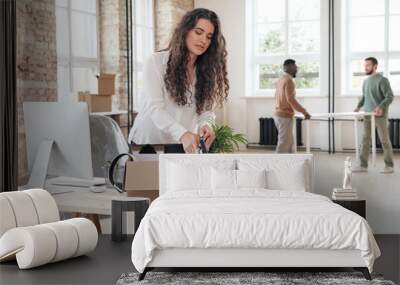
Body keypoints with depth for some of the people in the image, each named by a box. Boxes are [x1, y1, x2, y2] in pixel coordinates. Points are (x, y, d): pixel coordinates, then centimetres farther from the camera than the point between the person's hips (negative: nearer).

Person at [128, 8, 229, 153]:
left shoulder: (207, 71, 9)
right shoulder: (156, 62, -6)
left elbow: (206, 111, 2)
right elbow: (155, 108, -16)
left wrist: (205, 126, -23)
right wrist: (183, 134, -32)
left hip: (185, 146, 4)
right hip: (148, 142, -3)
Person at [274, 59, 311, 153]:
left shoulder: (281, 80, 14)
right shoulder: (288, 80, -16)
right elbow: (291, 99, -24)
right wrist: (304, 112, -18)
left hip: (279, 114, 10)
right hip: (285, 116, -10)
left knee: (289, 142, 14)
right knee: (284, 144, -6)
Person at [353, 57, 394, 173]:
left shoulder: (382, 80, -8)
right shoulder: (365, 81, 14)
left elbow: (390, 96, -13)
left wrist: (381, 107, -26)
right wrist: (359, 106, 9)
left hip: (379, 115, -7)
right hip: (367, 115, 7)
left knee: (384, 140, 0)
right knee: (365, 140, 5)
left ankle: (389, 165, 8)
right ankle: (363, 165, 8)